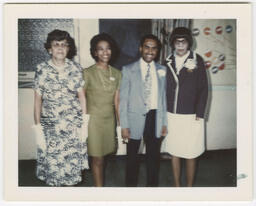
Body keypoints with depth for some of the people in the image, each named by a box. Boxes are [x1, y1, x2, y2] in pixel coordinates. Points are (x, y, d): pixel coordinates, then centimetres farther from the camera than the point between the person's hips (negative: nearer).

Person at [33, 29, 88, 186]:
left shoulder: (76, 69, 2)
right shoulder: (42, 69, 0)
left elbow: (82, 96, 4)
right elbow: (38, 99, 1)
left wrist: (84, 123, 0)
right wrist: (38, 127, -2)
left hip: (74, 125, 1)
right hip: (50, 126, 0)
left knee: (73, 163, 6)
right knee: (53, 163, 5)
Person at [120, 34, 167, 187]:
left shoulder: (162, 70, 5)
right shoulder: (128, 70, -4)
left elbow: (164, 97, 7)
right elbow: (123, 99, -5)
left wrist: (164, 122, 4)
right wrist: (124, 125, -9)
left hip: (155, 118, 3)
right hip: (135, 119, -2)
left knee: (154, 156, 15)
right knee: (132, 156, 12)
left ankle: (153, 184, 34)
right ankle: (131, 184, 32)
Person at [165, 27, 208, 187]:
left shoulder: (197, 60, -3)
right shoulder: (168, 61, 5)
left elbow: (203, 88, -4)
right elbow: (164, 88, 8)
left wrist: (199, 114, -10)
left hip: (191, 116, -3)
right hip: (171, 115, 3)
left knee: (191, 155, 6)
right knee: (174, 153, 12)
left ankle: (189, 186, 24)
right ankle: (177, 185, 29)